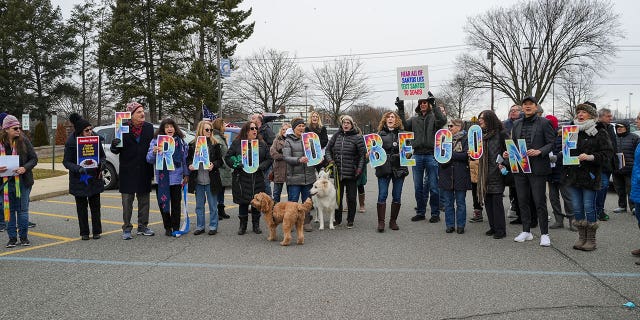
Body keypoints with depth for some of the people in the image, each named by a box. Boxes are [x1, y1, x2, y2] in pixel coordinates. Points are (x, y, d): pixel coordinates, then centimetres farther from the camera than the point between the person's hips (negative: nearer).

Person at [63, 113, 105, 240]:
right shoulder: (71, 143, -12)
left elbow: (103, 155, 7)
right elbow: (66, 162, -10)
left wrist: (101, 163, -14)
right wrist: (78, 169, -27)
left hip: (94, 178, 2)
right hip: (79, 180, -2)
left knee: (95, 205, 8)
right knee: (81, 206, 8)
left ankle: (96, 231, 19)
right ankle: (84, 232, 18)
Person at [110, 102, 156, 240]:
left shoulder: (149, 127, 4)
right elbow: (116, 151, -1)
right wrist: (114, 145, -24)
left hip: (144, 170, 3)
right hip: (128, 171, -3)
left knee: (144, 199, 10)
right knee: (127, 200, 3)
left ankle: (143, 226, 22)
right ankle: (127, 228, 12)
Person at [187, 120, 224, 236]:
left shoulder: (215, 144, -1)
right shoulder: (193, 144, 4)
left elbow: (220, 161, 1)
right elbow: (188, 159, 11)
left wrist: (214, 165, -18)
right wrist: (190, 165, -9)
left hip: (211, 179, -2)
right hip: (197, 180, 2)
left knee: (213, 205, 5)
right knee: (199, 205, 12)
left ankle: (213, 226, 15)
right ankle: (200, 226, 22)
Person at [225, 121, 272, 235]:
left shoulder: (262, 143, 8)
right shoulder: (236, 143, 2)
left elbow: (269, 159, 9)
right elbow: (228, 158, 1)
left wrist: (260, 166, -9)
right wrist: (238, 165, -14)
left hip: (257, 179, 2)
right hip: (241, 178, -2)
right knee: (243, 202, 4)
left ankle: (256, 225, 20)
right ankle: (243, 225, 17)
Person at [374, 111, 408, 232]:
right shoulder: (380, 134, 10)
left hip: (399, 168, 1)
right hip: (384, 168, -1)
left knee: (397, 196, 6)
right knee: (382, 195, -4)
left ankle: (393, 221, 17)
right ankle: (381, 222, 2)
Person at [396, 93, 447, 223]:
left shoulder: (434, 117, 2)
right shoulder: (414, 119, 12)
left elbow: (442, 120, -19)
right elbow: (403, 125, -3)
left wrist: (434, 105, -24)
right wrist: (401, 110, -10)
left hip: (431, 155, -4)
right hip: (417, 155, 4)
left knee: (433, 187, 1)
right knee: (418, 187, 10)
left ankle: (435, 213, 12)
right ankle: (420, 212, 21)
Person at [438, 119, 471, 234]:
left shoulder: (466, 139, -2)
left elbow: (466, 155, -14)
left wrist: (450, 154, -12)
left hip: (460, 176, -4)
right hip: (446, 175, 4)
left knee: (460, 202, 6)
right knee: (448, 202, 8)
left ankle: (460, 225, 15)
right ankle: (450, 225, 17)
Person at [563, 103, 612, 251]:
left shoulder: (600, 132, -2)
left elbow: (606, 154, -8)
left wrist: (590, 157, -24)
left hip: (589, 175, -5)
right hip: (573, 175, 5)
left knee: (589, 207, -1)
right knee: (577, 208, 8)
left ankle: (591, 239, 10)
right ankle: (582, 237, 19)